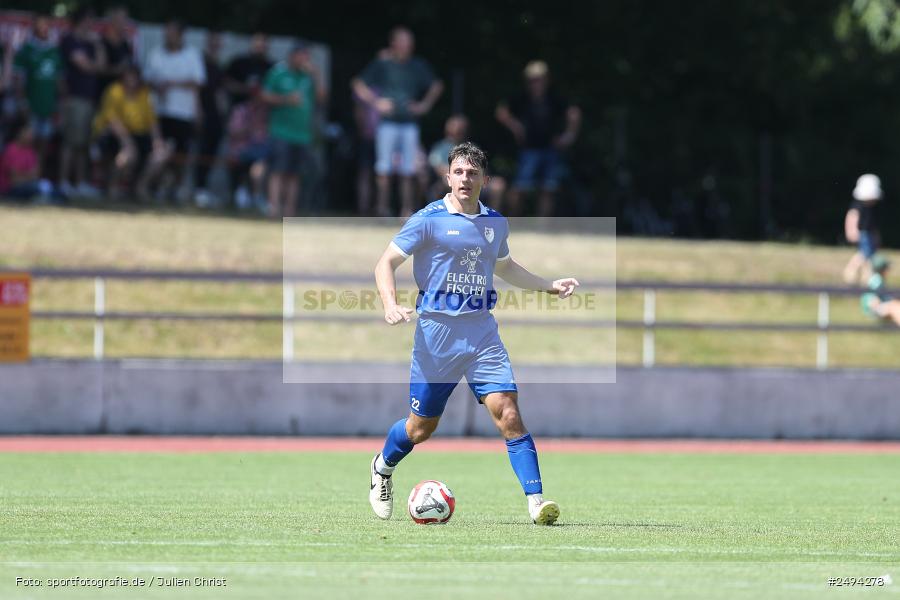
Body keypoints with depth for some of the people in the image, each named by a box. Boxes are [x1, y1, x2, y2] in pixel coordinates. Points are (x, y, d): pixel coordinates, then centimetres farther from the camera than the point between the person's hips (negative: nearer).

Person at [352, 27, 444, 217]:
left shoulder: (418, 67, 8)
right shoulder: (381, 65, 0)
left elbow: (436, 86, 22)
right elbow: (358, 84, 4)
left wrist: (425, 104, 10)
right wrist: (376, 102, -5)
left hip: (409, 124, 3)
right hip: (387, 123, -3)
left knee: (408, 171, 0)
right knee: (384, 168, -6)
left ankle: (407, 208, 3)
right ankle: (382, 206, 0)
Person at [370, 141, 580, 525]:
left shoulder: (496, 223, 11)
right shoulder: (429, 220, -5)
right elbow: (386, 263, -4)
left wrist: (551, 286, 23)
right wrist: (390, 304, -21)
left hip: (481, 332, 3)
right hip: (436, 332, -3)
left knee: (508, 414, -13)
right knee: (421, 427, 6)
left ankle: (536, 503, -15)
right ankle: (383, 468, 38)